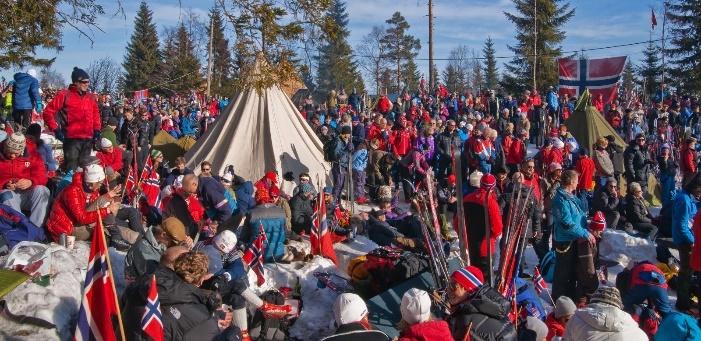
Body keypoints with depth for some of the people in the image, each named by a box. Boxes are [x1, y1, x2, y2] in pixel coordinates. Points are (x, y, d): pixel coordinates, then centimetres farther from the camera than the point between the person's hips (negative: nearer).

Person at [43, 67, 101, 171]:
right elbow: (48, 112, -2)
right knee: (71, 169, -6)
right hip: (72, 139, -5)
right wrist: (55, 129, -7)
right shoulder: (65, 95, -3)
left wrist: (97, 129, 13)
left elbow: (96, 114, 26)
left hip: (88, 139, 5)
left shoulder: (91, 97, 13)